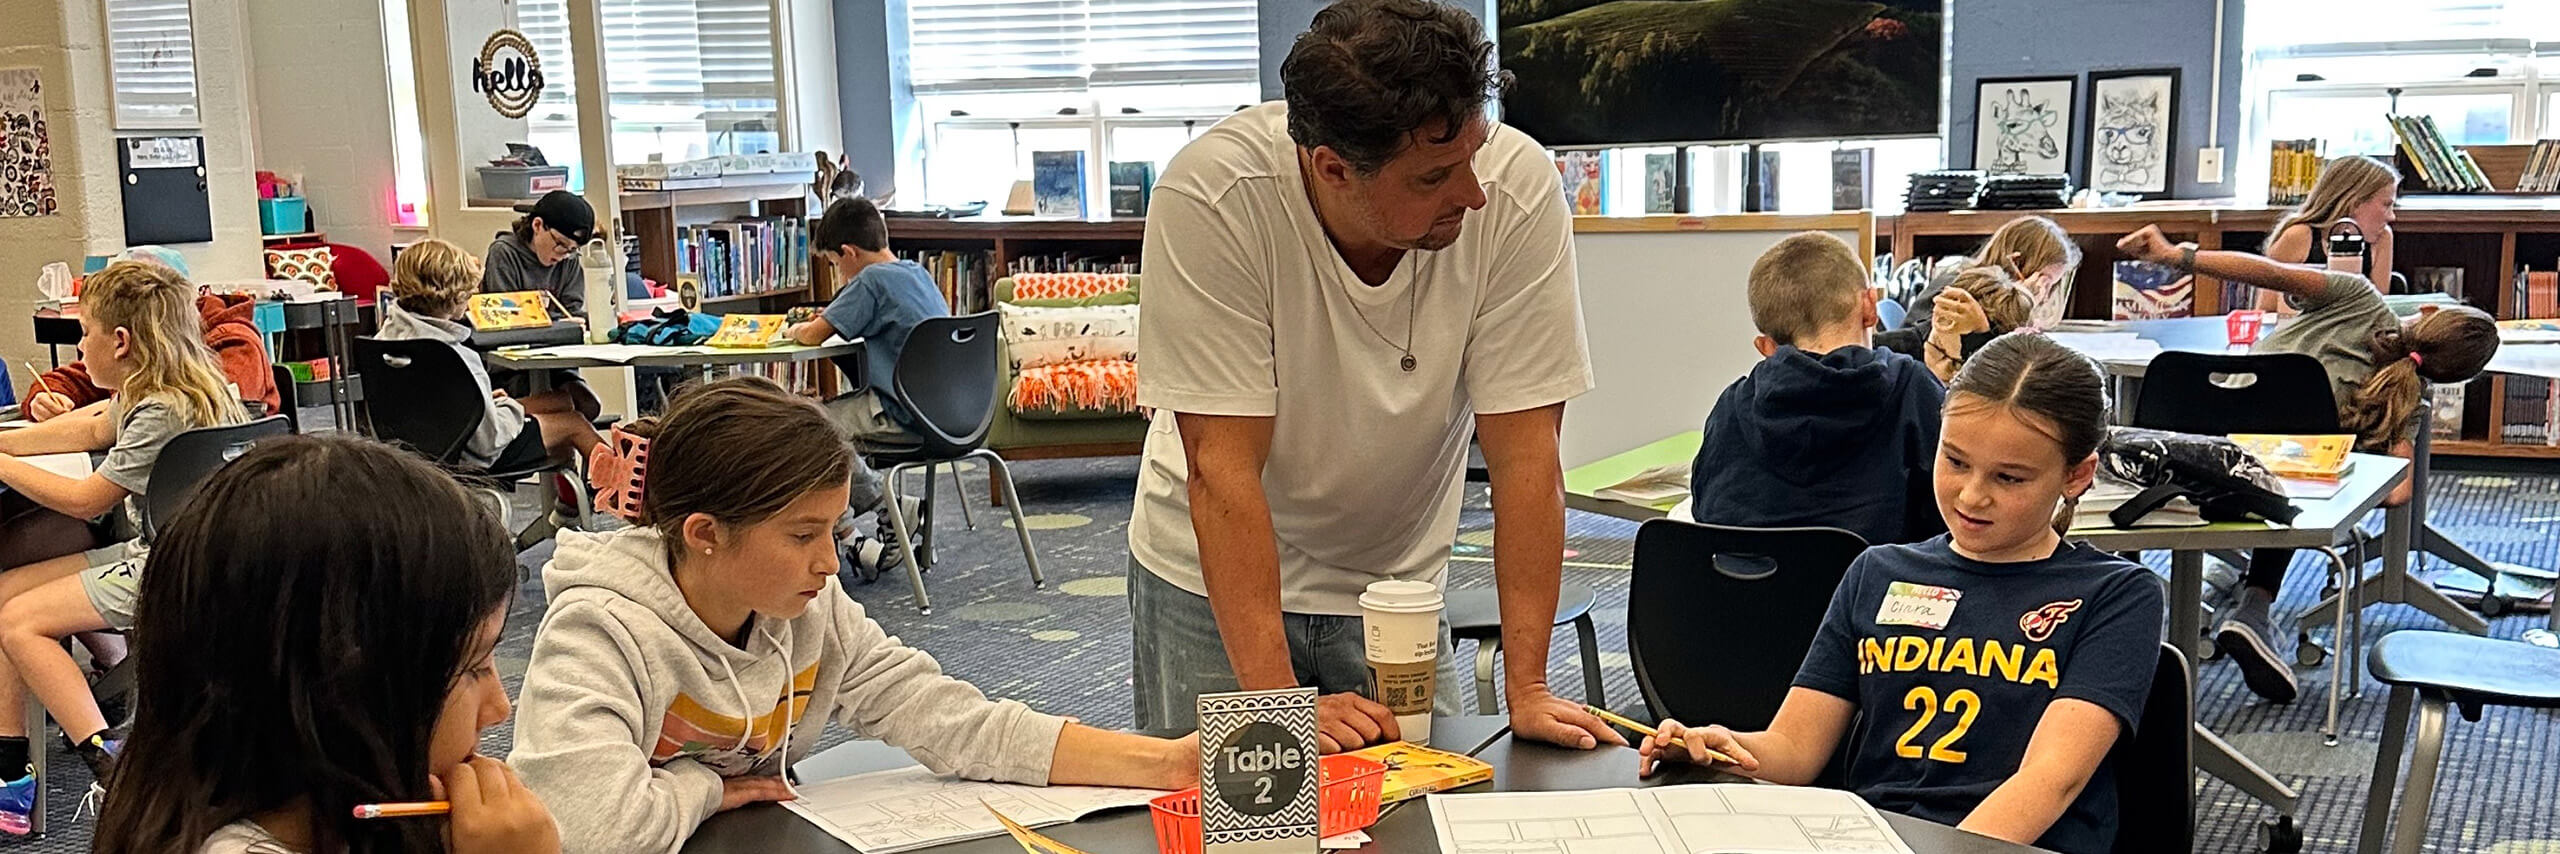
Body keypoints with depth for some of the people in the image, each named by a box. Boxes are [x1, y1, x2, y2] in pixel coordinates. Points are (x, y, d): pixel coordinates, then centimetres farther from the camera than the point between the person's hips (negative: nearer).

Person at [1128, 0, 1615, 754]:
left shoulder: (1519, 188, -24)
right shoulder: (1211, 197, -29)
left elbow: (1524, 449, -20)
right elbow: (1222, 465, -27)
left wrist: (1526, 687, -21)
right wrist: (1278, 705, -30)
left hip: (1396, 580, 2)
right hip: (1214, 579, -1)